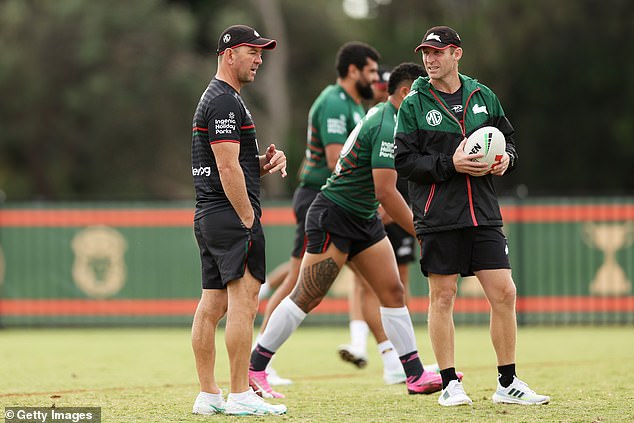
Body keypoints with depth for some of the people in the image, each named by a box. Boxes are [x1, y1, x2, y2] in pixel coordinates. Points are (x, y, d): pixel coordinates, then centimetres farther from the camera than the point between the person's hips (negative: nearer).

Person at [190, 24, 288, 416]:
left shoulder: (216, 98, 21)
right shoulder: (225, 102, -12)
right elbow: (228, 168, -19)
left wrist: (266, 161, 5)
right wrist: (249, 219, -16)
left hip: (208, 218, 11)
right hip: (231, 216, -11)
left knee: (212, 305, 9)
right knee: (243, 301, -10)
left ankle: (208, 395, 11)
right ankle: (241, 395, -12)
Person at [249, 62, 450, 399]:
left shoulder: (381, 116, 11)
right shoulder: (387, 128, -21)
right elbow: (385, 192, -26)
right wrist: (421, 234, -22)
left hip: (364, 220, 10)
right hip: (333, 216, -10)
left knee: (392, 291, 3)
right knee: (307, 298, -7)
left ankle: (415, 375, 3)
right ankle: (254, 367, 2)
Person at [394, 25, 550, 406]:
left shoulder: (484, 97, 11)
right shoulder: (414, 106, 0)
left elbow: (508, 140, 19)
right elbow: (405, 161, -6)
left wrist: (506, 158, -4)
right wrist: (450, 164, -17)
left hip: (484, 214, 3)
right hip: (438, 216, -3)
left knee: (504, 293, -1)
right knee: (443, 296, 0)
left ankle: (508, 383, 9)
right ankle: (450, 385, 9)